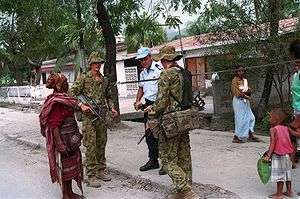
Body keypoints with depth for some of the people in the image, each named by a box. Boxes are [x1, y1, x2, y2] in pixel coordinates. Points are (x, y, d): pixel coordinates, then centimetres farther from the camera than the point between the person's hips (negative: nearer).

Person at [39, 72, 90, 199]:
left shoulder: (63, 98, 8)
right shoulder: (57, 103, -22)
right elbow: (54, 126, -25)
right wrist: (60, 145, -27)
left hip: (70, 140, 10)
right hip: (63, 140, -10)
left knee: (72, 164, 18)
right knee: (65, 166, 3)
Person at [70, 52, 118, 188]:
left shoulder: (105, 80, 14)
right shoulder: (83, 78, -3)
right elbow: (72, 93, -8)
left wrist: (112, 108, 9)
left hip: (102, 116, 6)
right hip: (89, 117, -6)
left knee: (101, 144, 12)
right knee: (91, 146, -5)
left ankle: (101, 170, 25)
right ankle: (91, 175, 1)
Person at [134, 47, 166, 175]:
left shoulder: (159, 69, -11)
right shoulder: (143, 73, 16)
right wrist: (137, 101, 12)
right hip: (148, 105, 8)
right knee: (149, 134, 12)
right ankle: (153, 161, 25)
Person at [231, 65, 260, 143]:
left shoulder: (245, 79, 12)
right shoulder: (235, 80, -11)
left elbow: (249, 91, 7)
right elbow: (237, 93, -18)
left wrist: (245, 92, -14)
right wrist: (246, 96, -10)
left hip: (245, 101, 8)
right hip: (239, 101, -8)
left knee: (251, 118, 10)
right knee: (240, 119, -6)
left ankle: (250, 136, 18)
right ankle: (236, 137, 3)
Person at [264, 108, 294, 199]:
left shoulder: (273, 129, -15)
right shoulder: (286, 128, 5)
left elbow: (272, 144, -19)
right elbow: (289, 142, 9)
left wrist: (268, 155, -17)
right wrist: (290, 154, 19)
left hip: (278, 155, -7)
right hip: (287, 155, 7)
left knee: (279, 174, 1)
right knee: (287, 173, 18)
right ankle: (289, 191, 28)